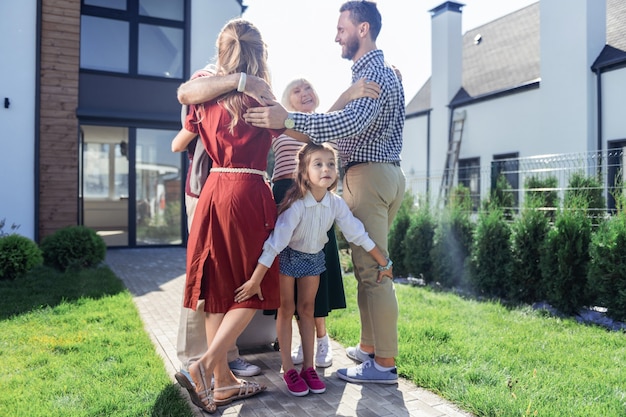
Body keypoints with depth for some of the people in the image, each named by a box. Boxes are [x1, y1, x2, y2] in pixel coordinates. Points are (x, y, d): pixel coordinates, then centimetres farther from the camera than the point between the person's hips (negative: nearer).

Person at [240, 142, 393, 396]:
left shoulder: (336, 203, -19)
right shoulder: (297, 204, -33)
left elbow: (359, 235, -12)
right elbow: (275, 242, -36)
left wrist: (383, 263, -7)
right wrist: (255, 280, -36)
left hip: (314, 257, 5)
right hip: (288, 256, -4)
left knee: (307, 309, 11)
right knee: (287, 309, 3)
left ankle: (308, 367, 20)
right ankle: (288, 369, 14)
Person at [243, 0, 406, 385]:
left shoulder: (372, 72, -11)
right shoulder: (381, 70, 23)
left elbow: (351, 122, -29)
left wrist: (288, 120, -34)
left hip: (368, 175, -10)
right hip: (384, 173, 10)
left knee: (371, 270, -7)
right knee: (370, 267, 13)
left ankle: (385, 363, 2)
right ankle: (370, 347, 23)